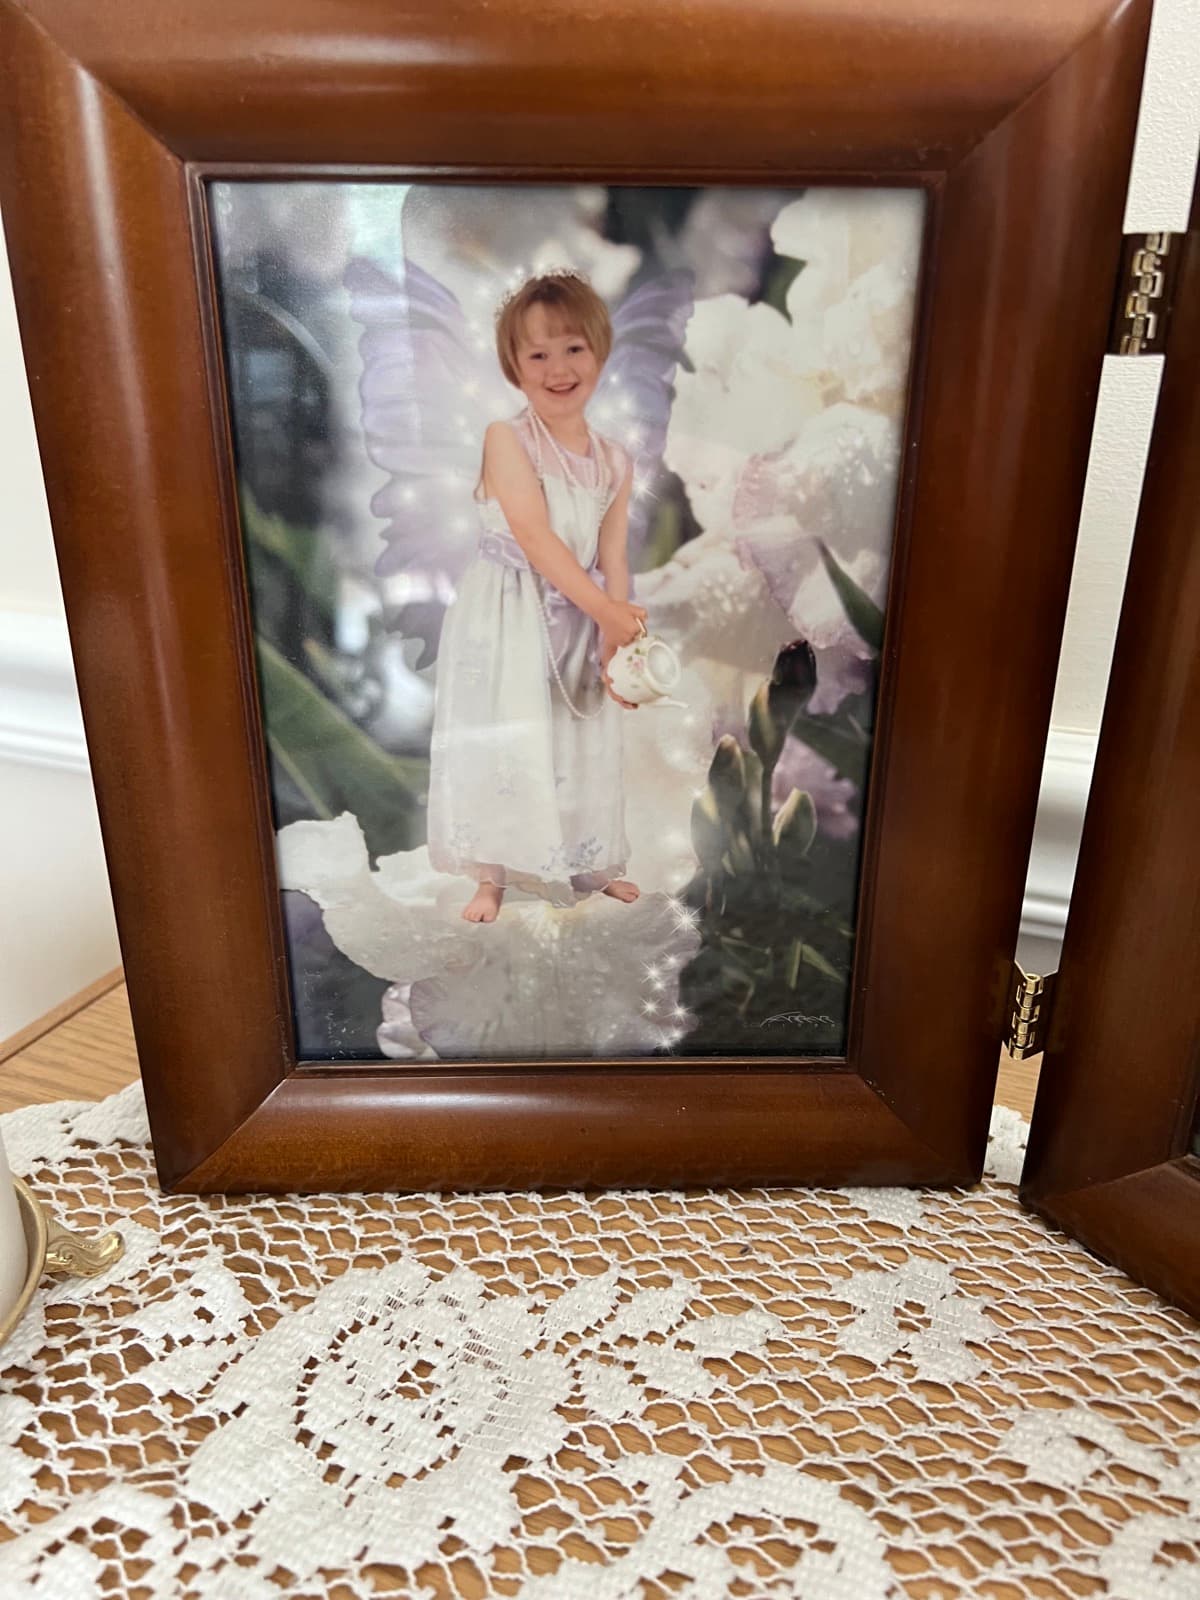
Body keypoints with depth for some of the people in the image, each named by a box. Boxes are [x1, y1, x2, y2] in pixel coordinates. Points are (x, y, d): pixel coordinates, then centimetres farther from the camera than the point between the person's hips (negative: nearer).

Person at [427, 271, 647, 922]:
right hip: (507, 621, -4)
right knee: (499, 743, -2)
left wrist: (617, 642, -14)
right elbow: (534, 536, -21)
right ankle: (491, 876, 16)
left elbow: (612, 557, -2)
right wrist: (605, 609, -26)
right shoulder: (505, 440, -12)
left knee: (584, 745, 13)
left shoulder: (614, 461, 2)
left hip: (580, 622, 5)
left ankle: (588, 864, 33)